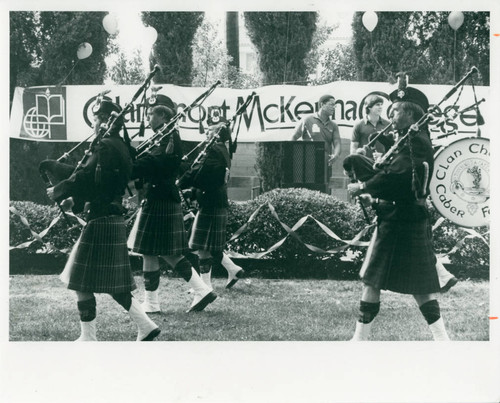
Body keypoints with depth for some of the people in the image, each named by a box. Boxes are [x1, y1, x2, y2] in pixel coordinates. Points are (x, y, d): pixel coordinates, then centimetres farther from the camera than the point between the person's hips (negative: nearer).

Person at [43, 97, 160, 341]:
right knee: (114, 283, 14)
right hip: (114, 220, 9)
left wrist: (57, 192, -5)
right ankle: (146, 327, 10)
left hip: (100, 222, -9)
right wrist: (75, 198, 18)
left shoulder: (105, 147, -15)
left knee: (82, 283, 0)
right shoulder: (121, 147, 14)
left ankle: (88, 337, 5)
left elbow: (84, 177, -19)